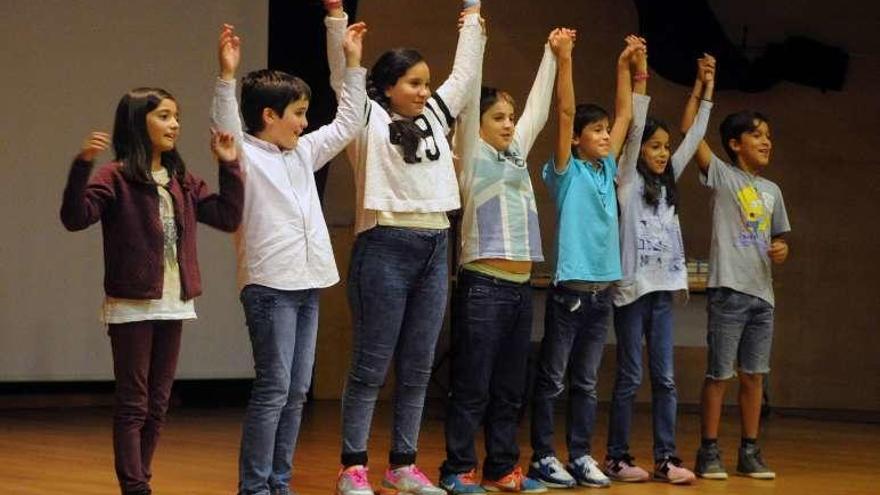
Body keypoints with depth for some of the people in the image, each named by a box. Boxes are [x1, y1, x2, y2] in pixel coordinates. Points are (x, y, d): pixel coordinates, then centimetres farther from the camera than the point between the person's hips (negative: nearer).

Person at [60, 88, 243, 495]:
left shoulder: (182, 182, 12)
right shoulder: (116, 177, -8)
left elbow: (228, 217, 12)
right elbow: (76, 217, -22)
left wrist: (229, 165, 7)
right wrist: (83, 164, -34)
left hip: (173, 307, 7)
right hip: (131, 307, -7)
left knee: (158, 404, 11)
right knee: (133, 403, -3)